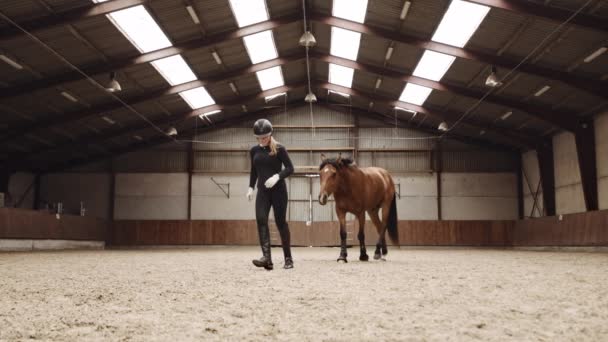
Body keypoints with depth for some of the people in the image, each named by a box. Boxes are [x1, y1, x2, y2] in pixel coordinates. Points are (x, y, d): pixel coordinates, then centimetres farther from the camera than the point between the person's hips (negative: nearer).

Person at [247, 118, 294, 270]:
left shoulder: (279, 149, -6)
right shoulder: (254, 150, 8)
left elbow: (290, 168, -7)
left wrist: (277, 176, -23)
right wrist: (251, 187, 7)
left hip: (278, 190, -4)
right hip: (262, 191, 4)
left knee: (280, 222, -1)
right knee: (261, 220, -13)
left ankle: (288, 259, 11)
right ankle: (267, 257, -18)